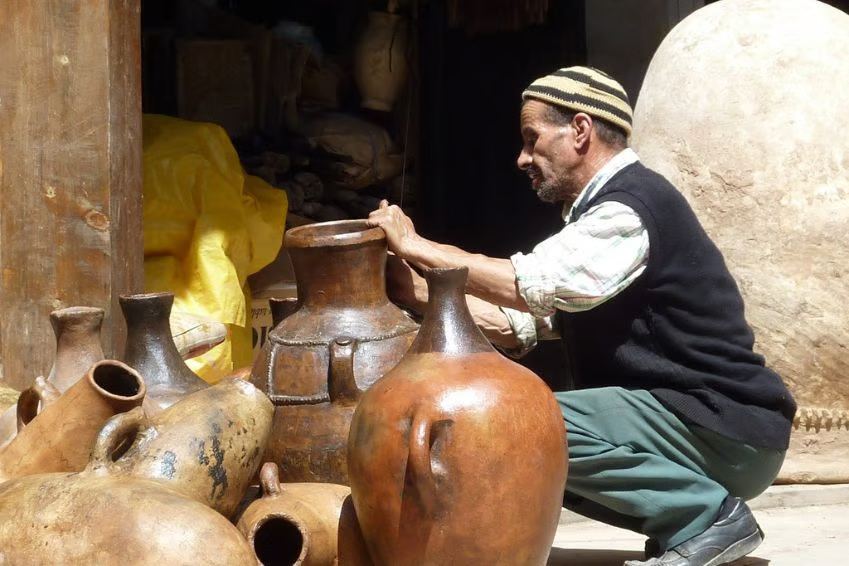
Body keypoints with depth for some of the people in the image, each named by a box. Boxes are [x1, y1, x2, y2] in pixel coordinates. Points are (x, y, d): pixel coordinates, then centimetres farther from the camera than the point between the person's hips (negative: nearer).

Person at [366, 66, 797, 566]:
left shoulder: (633, 208, -15)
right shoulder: (601, 209, 16)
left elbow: (529, 285, -25)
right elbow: (523, 323, 13)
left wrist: (415, 246, -16)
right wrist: (423, 293, 1)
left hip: (729, 431, -10)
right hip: (690, 415, 10)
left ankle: (707, 514, -13)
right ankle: (684, 519, 5)